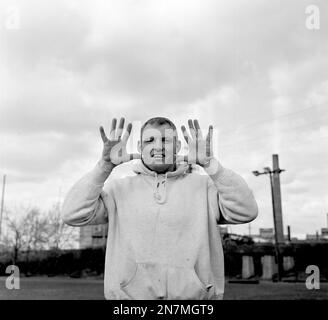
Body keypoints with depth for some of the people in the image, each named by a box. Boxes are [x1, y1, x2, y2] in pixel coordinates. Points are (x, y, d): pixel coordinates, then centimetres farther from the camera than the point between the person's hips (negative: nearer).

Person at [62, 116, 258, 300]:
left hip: (194, 294, 0)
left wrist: (210, 164, -15)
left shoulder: (203, 186, 5)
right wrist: (105, 165, -13)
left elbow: (246, 211, -8)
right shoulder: (120, 189, 6)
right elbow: (73, 215, -5)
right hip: (130, 293, 1)